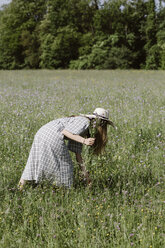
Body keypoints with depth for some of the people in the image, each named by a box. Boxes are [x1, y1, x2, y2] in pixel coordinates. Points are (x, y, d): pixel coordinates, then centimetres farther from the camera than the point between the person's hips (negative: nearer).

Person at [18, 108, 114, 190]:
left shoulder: (84, 131, 25)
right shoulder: (85, 121, -2)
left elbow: (77, 153, 24)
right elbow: (65, 132, -14)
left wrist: (86, 174, 24)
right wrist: (84, 141, -20)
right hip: (53, 136, -9)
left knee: (34, 164, 18)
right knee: (64, 167, 5)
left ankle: (20, 187, 19)